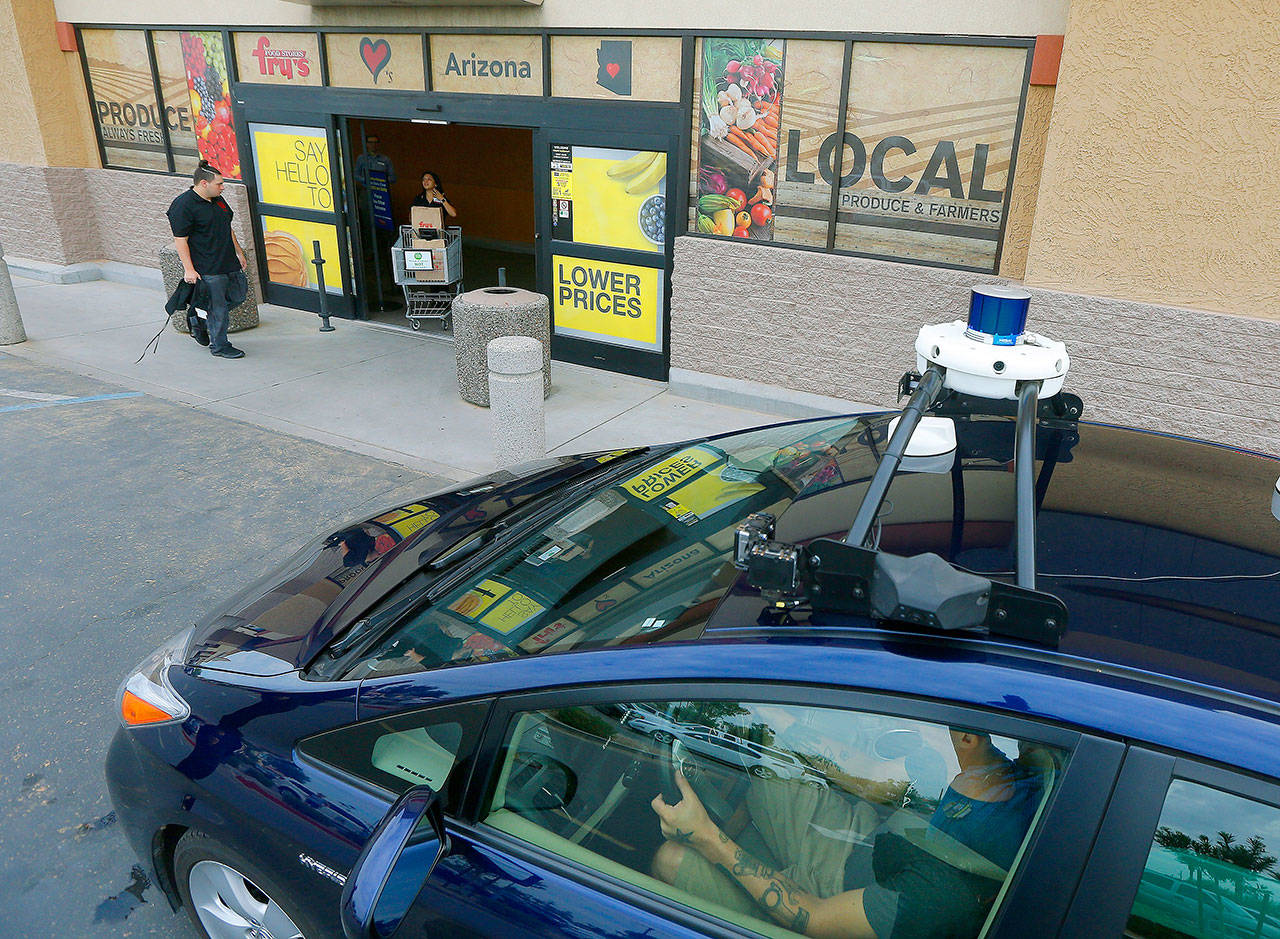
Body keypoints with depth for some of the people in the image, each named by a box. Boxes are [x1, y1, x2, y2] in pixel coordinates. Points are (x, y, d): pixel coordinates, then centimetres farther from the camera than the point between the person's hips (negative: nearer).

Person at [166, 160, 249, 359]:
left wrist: (239, 253, 23)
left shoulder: (218, 200, 12)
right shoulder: (182, 205, -14)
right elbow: (180, 239, -15)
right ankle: (219, 346, 11)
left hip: (229, 263, 9)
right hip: (207, 269, -9)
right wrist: (189, 269, -19)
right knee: (217, 307, -3)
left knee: (239, 294, 14)